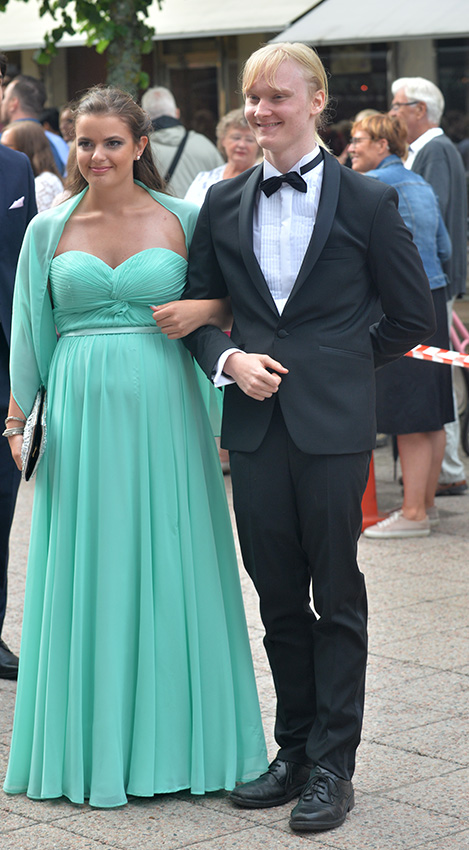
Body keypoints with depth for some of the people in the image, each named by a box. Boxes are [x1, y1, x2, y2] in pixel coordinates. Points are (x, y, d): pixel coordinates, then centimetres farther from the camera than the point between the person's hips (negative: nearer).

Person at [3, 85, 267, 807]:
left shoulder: (185, 219, 3)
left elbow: (224, 307, 9)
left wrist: (200, 310, -11)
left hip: (163, 411, 0)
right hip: (80, 414, 1)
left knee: (169, 570, 3)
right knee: (89, 574, 4)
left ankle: (168, 739, 16)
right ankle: (92, 747, 14)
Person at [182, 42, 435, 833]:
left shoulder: (366, 202, -2)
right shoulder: (224, 203, 8)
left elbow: (412, 315, 4)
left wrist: (343, 365, 6)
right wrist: (229, 359, -5)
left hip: (333, 423, -3)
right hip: (256, 421, 4)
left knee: (337, 598, 3)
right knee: (279, 598, 10)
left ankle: (333, 765, 10)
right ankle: (293, 751, 22)